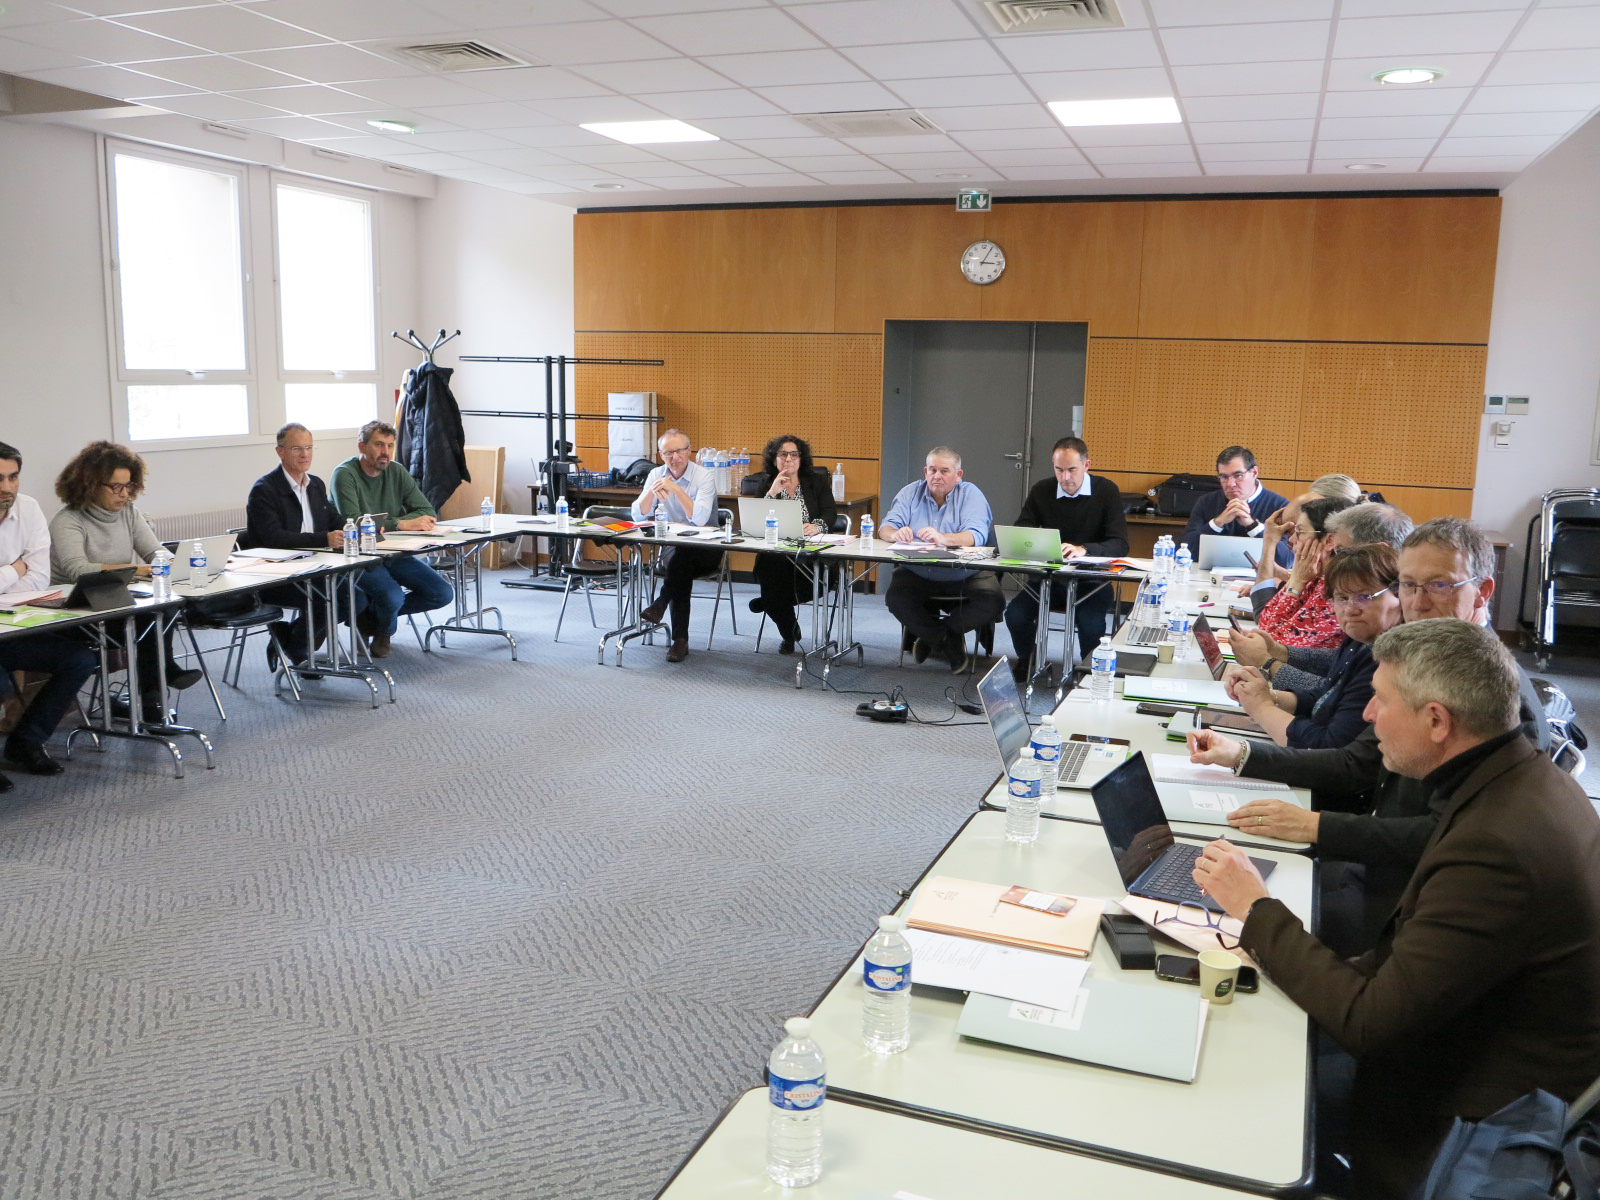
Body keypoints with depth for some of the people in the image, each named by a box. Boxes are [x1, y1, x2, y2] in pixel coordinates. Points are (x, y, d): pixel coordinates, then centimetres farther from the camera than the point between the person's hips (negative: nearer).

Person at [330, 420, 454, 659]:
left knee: (443, 594, -7)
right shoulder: (345, 474, -11)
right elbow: (352, 523, -24)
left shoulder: (397, 472, 5)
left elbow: (428, 514, 0)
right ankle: (383, 632, 8)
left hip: (395, 553, 6)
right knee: (392, 596, -32)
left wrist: (385, 525, -17)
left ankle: (371, 614, 11)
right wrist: (401, 524, -24)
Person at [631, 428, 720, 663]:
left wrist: (676, 488, -28)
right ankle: (680, 640, -27)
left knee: (681, 557, -38)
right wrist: (652, 490, -19)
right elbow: (638, 516, -2)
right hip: (671, 547, 3)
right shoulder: (656, 475, 6)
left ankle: (660, 605, -27)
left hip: (705, 549, -3)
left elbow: (699, 518, -23)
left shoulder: (705, 476, -8)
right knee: (680, 567, -30)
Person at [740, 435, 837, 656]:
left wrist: (817, 526, -22)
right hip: (775, 553, 1)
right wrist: (772, 493, -10)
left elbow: (830, 513, 0)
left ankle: (769, 601, -3)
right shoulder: (765, 484, 13)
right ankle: (789, 634, -1)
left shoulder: (818, 481, 13)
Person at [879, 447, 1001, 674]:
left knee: (993, 602, -26)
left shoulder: (970, 494, -2)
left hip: (965, 575, -1)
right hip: (917, 574, 2)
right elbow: (886, 528, -4)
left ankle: (931, 635, -3)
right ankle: (948, 641, -1)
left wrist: (943, 539, -39)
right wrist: (896, 533, -30)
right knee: (895, 599, -26)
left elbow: (977, 536, -19)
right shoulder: (911, 493, 7)